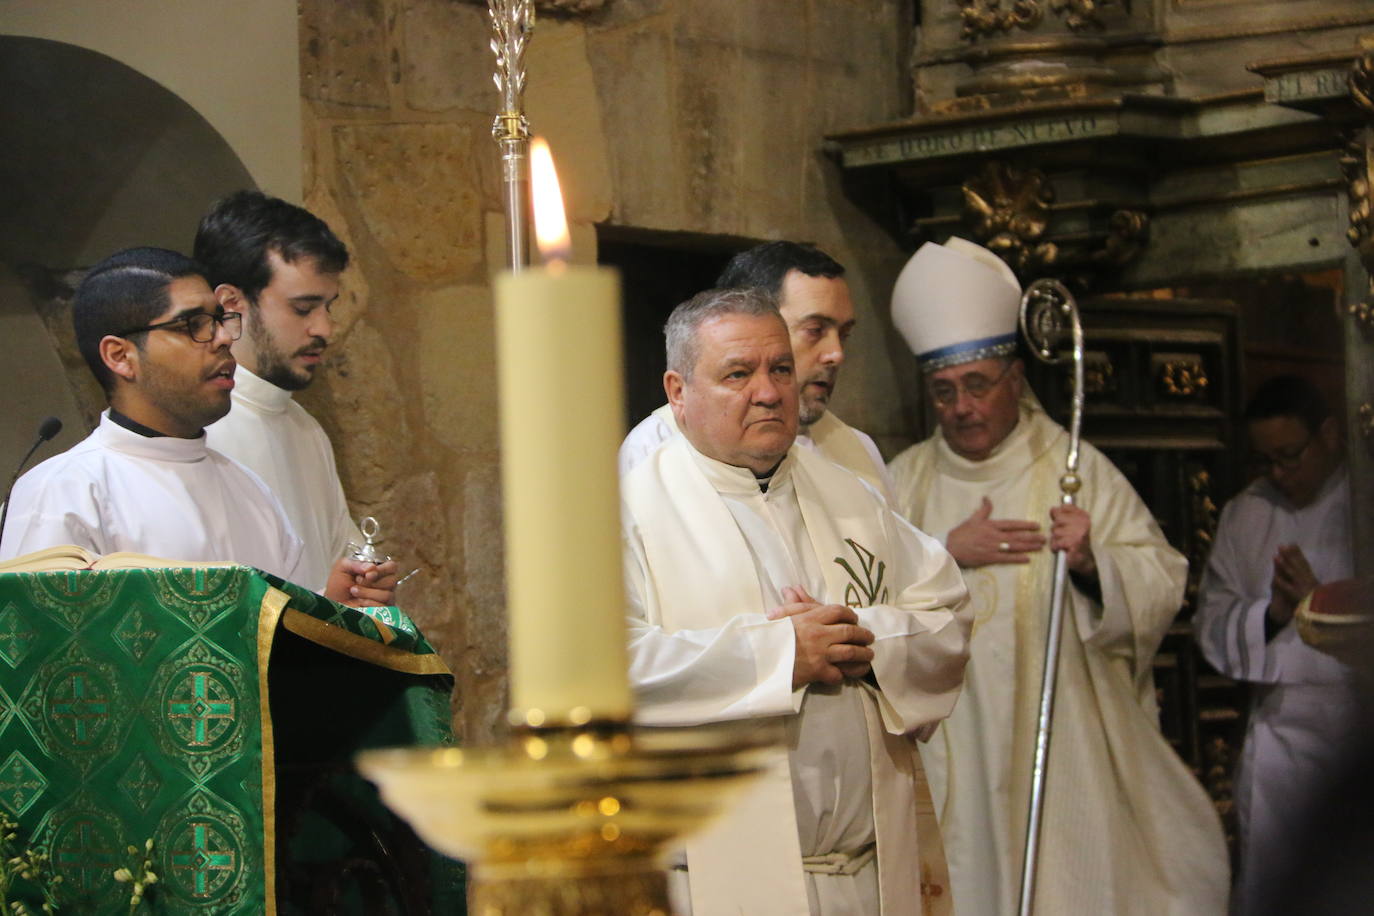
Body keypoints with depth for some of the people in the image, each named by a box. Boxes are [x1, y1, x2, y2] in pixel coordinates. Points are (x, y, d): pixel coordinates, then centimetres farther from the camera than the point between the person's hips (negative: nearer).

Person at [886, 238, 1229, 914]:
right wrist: (947, 551, -11)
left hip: (1066, 739, -1)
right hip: (954, 749, 2)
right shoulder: (908, 478, 9)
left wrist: (1092, 563, -21)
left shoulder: (1074, 466, 3)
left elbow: (1161, 583, -3)